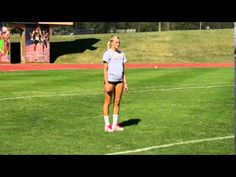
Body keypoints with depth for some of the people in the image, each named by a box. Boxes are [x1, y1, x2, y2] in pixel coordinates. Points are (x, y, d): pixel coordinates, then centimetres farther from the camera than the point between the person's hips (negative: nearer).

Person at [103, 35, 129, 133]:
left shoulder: (121, 54, 14)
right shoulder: (108, 54, -4)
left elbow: (123, 69, 16)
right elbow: (105, 69, -7)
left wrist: (125, 82, 11)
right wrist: (107, 83, -14)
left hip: (119, 81, 6)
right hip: (110, 80, -6)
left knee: (117, 102, 6)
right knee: (108, 102, 1)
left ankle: (115, 124, 13)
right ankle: (107, 125, 6)